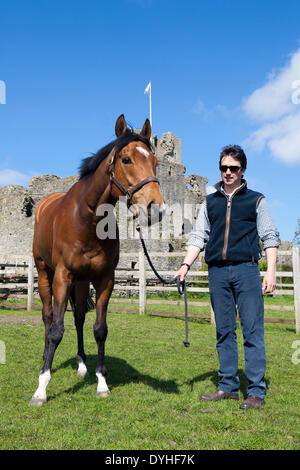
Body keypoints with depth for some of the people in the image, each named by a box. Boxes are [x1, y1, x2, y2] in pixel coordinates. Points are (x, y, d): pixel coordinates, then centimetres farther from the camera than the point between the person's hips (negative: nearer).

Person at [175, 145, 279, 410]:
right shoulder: (209, 203, 17)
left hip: (246, 270, -3)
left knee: (253, 331, -4)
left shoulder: (256, 200, 9)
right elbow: (198, 237, 14)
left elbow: (270, 237, 6)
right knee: (224, 332, 7)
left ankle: (256, 391, 2)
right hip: (217, 272, 3)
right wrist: (186, 264, 0)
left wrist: (271, 272, -6)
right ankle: (228, 386, 15)